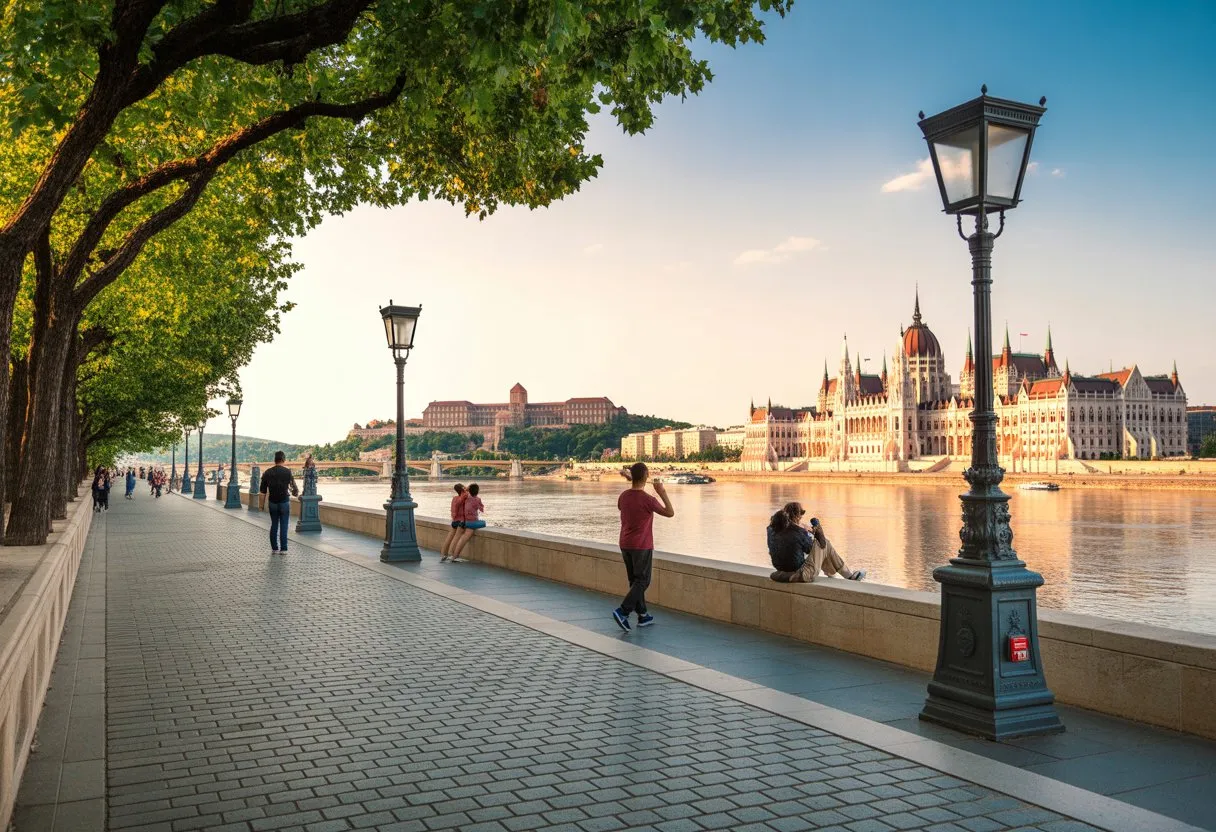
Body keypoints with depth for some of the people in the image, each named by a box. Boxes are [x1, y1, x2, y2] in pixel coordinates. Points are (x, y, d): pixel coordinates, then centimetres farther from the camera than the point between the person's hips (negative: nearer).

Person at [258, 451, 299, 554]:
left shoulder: (267, 472, 0)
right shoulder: (287, 471, -8)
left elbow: (263, 491, 1)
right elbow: (293, 484, 6)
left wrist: (262, 504, 8)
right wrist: (296, 492, 27)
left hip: (272, 502, 3)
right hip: (284, 501, -3)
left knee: (274, 525, 12)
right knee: (283, 526, 1)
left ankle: (274, 548, 13)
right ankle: (283, 549, 1)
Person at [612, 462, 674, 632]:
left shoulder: (623, 496, -2)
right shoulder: (648, 500, -18)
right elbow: (670, 513, -8)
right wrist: (662, 493, -2)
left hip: (625, 545, 6)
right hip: (642, 547, -6)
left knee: (635, 581, 15)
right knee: (642, 582, 1)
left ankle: (642, 615, 20)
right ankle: (622, 611, -13)